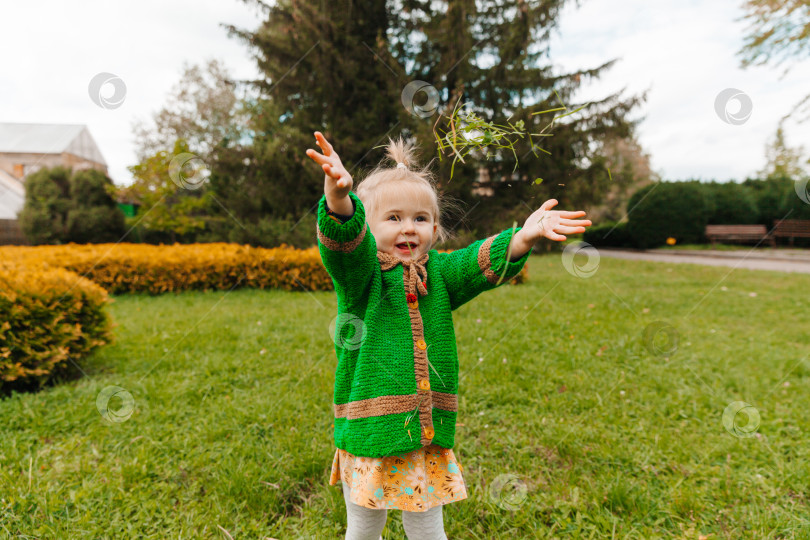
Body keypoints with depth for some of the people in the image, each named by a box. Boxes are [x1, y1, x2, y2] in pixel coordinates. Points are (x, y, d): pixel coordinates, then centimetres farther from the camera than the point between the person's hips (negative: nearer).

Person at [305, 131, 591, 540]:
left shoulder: (439, 275, 2)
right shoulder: (360, 276, -10)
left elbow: (483, 262, -14)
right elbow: (346, 245, -31)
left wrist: (523, 237, -34)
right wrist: (339, 201, -52)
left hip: (428, 436, 3)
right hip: (368, 432, -2)